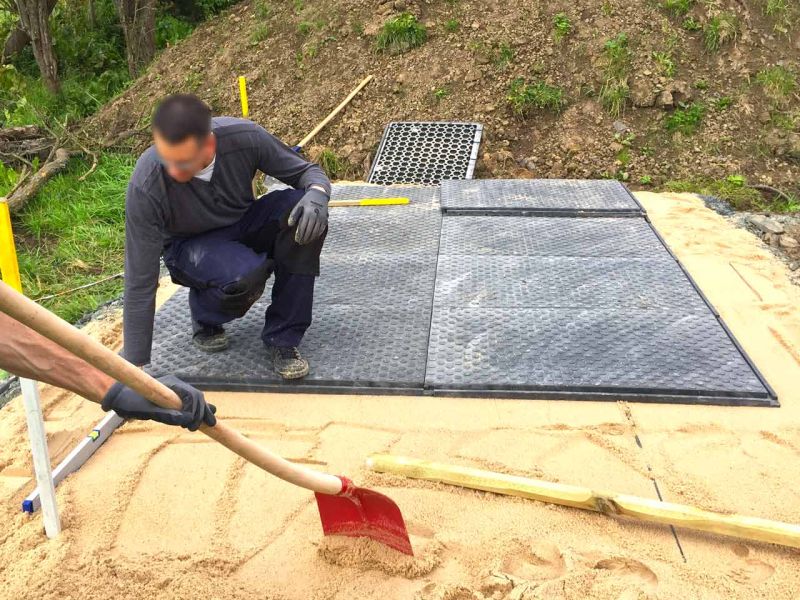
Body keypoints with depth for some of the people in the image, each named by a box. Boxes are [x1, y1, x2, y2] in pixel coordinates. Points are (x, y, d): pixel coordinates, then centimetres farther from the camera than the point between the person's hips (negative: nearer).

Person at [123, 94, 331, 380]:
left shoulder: (244, 137, -27)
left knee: (304, 216, -29)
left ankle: (281, 337, -16)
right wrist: (134, 368, -22)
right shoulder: (145, 187, -31)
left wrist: (317, 194, -36)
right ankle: (204, 315, 1)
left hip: (244, 223, 3)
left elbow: (307, 170, -11)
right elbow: (140, 283, -25)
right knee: (244, 277, -37)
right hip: (191, 245, -3)